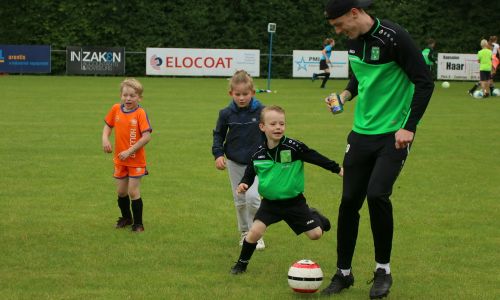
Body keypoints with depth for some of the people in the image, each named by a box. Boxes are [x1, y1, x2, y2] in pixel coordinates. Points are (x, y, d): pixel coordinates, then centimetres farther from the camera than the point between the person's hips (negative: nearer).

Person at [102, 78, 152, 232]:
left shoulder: (140, 113, -17)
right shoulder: (116, 109, -2)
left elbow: (147, 136, -22)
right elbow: (108, 125, 12)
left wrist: (129, 151, -23)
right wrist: (105, 139, -8)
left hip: (136, 160, -5)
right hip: (119, 159, 5)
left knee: (133, 191, -4)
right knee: (121, 191, 14)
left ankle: (138, 224, 10)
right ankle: (126, 218, 36)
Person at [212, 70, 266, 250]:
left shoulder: (261, 111, -12)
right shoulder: (226, 113, -7)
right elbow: (218, 135, 7)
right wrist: (218, 154, -5)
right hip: (234, 162, 3)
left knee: (252, 196, -17)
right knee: (239, 200, 10)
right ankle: (244, 232, 27)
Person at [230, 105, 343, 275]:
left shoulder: (294, 147, -16)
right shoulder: (258, 154, -6)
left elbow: (316, 158, -10)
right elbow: (250, 174, 9)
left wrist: (338, 169, -11)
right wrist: (244, 184, -10)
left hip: (293, 201, -1)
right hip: (270, 203, 1)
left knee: (316, 234, 3)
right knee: (255, 231, -17)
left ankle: (314, 216, 39)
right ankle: (242, 263, 5)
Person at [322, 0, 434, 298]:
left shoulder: (394, 37, -18)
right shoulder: (353, 40, 4)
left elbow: (425, 82, -15)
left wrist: (409, 126, -18)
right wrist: (346, 94, 3)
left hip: (394, 133, -6)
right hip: (362, 132, 7)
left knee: (377, 194, -19)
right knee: (349, 201, 4)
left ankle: (383, 271, 1)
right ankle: (344, 273, 19)